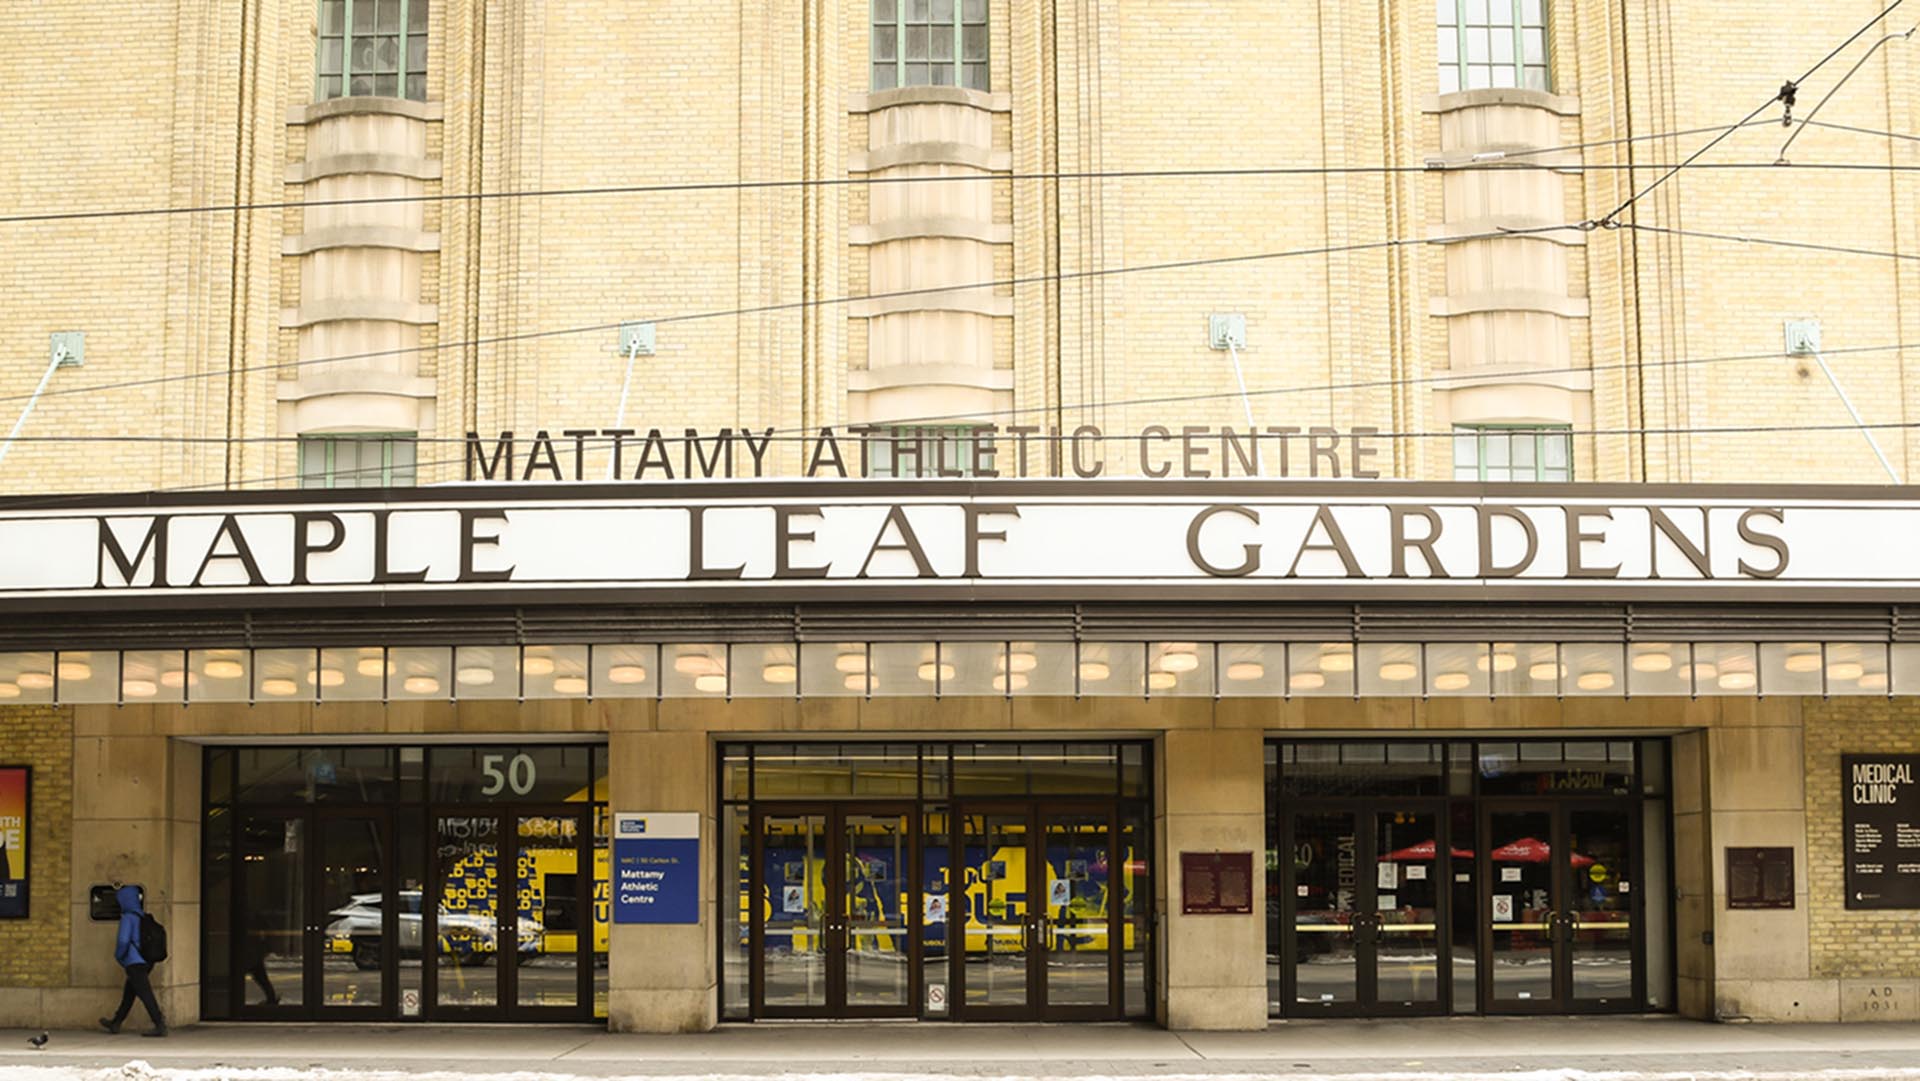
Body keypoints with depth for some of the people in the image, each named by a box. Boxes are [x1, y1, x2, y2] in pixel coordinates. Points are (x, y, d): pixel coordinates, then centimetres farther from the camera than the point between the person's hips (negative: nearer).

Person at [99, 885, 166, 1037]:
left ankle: (160, 1025, -17)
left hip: (134, 963, -9)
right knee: (128, 993, 20)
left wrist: (118, 956, -5)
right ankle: (115, 1023, 32)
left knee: (145, 994, -10)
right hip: (147, 961, 9)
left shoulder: (128, 917, -13)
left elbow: (123, 940, -21)